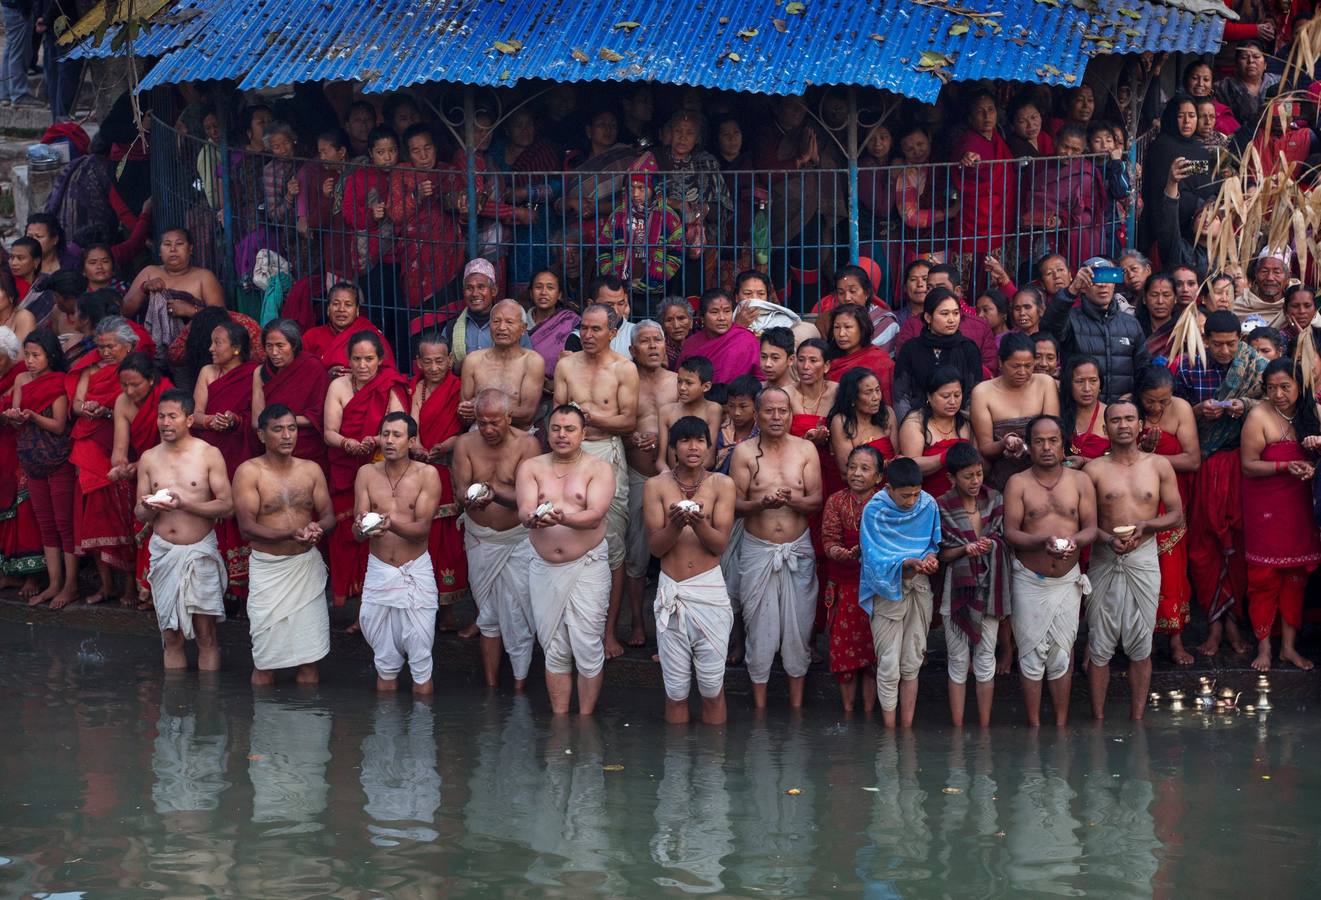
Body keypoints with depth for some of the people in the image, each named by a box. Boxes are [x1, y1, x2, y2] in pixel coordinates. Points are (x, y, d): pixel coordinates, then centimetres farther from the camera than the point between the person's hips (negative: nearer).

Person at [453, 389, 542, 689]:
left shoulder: (527, 444, -13)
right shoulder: (465, 444, -3)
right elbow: (460, 488, -11)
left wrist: (495, 493, -39)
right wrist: (470, 498, -35)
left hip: (518, 538, -3)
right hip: (479, 538, 3)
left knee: (518, 615, -5)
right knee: (487, 614, 10)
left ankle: (519, 687, 4)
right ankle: (491, 687, 17)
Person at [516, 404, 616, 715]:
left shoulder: (599, 468, -1)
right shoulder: (531, 467, 6)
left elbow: (595, 515, -15)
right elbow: (524, 509, -10)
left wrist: (563, 518, -35)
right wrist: (533, 518, -34)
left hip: (587, 567, -2)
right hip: (544, 569, 3)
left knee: (588, 648, -3)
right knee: (554, 650, 8)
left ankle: (585, 719, 8)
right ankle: (559, 719, 17)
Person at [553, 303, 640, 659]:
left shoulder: (624, 369, 0)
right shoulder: (566, 365, 10)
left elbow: (629, 422, -6)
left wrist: (588, 413, -10)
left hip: (608, 456, -3)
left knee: (612, 547, -1)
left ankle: (609, 630, 6)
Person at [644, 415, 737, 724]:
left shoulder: (721, 484, 2)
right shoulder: (657, 485, 2)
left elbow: (720, 544, -5)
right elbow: (655, 546, -2)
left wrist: (699, 524, -25)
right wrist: (675, 524, -22)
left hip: (710, 589, 0)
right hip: (671, 591, 0)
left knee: (712, 685, 3)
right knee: (675, 687, 6)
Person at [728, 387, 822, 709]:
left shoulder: (805, 450, 3)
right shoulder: (744, 452, -1)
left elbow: (816, 501, -2)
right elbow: (734, 503, -4)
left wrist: (789, 498, -21)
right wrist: (761, 503, -23)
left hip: (798, 549, 1)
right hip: (758, 549, -1)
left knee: (798, 622, 4)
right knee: (759, 624, 2)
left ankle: (797, 702, 17)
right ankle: (759, 704, 15)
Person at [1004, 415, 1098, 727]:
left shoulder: (1081, 481, 4)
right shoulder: (1018, 484, -2)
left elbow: (1091, 527, 1)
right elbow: (1010, 532, -8)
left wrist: (1074, 541, -21)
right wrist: (1043, 542, -25)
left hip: (1068, 580, 1)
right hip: (1029, 580, -1)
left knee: (1062, 654, 6)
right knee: (1031, 654, 2)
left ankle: (1062, 725, 15)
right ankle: (1034, 725, 10)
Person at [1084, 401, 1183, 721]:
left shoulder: (1159, 466, 6)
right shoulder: (1094, 470, 2)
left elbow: (1176, 515, 7)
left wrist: (1143, 526, -10)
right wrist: (1108, 539, -18)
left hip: (1144, 560, 1)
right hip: (1104, 561, -1)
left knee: (1140, 645, 4)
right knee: (1099, 645, 1)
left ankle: (1136, 719, 11)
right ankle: (1098, 718, 8)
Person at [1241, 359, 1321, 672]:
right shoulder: (1259, 416, -13)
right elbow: (1249, 465, -12)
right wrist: (1286, 466, -24)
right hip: (1265, 505, -4)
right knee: (1265, 575, 0)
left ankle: (1289, 645, 19)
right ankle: (1264, 646, 11)